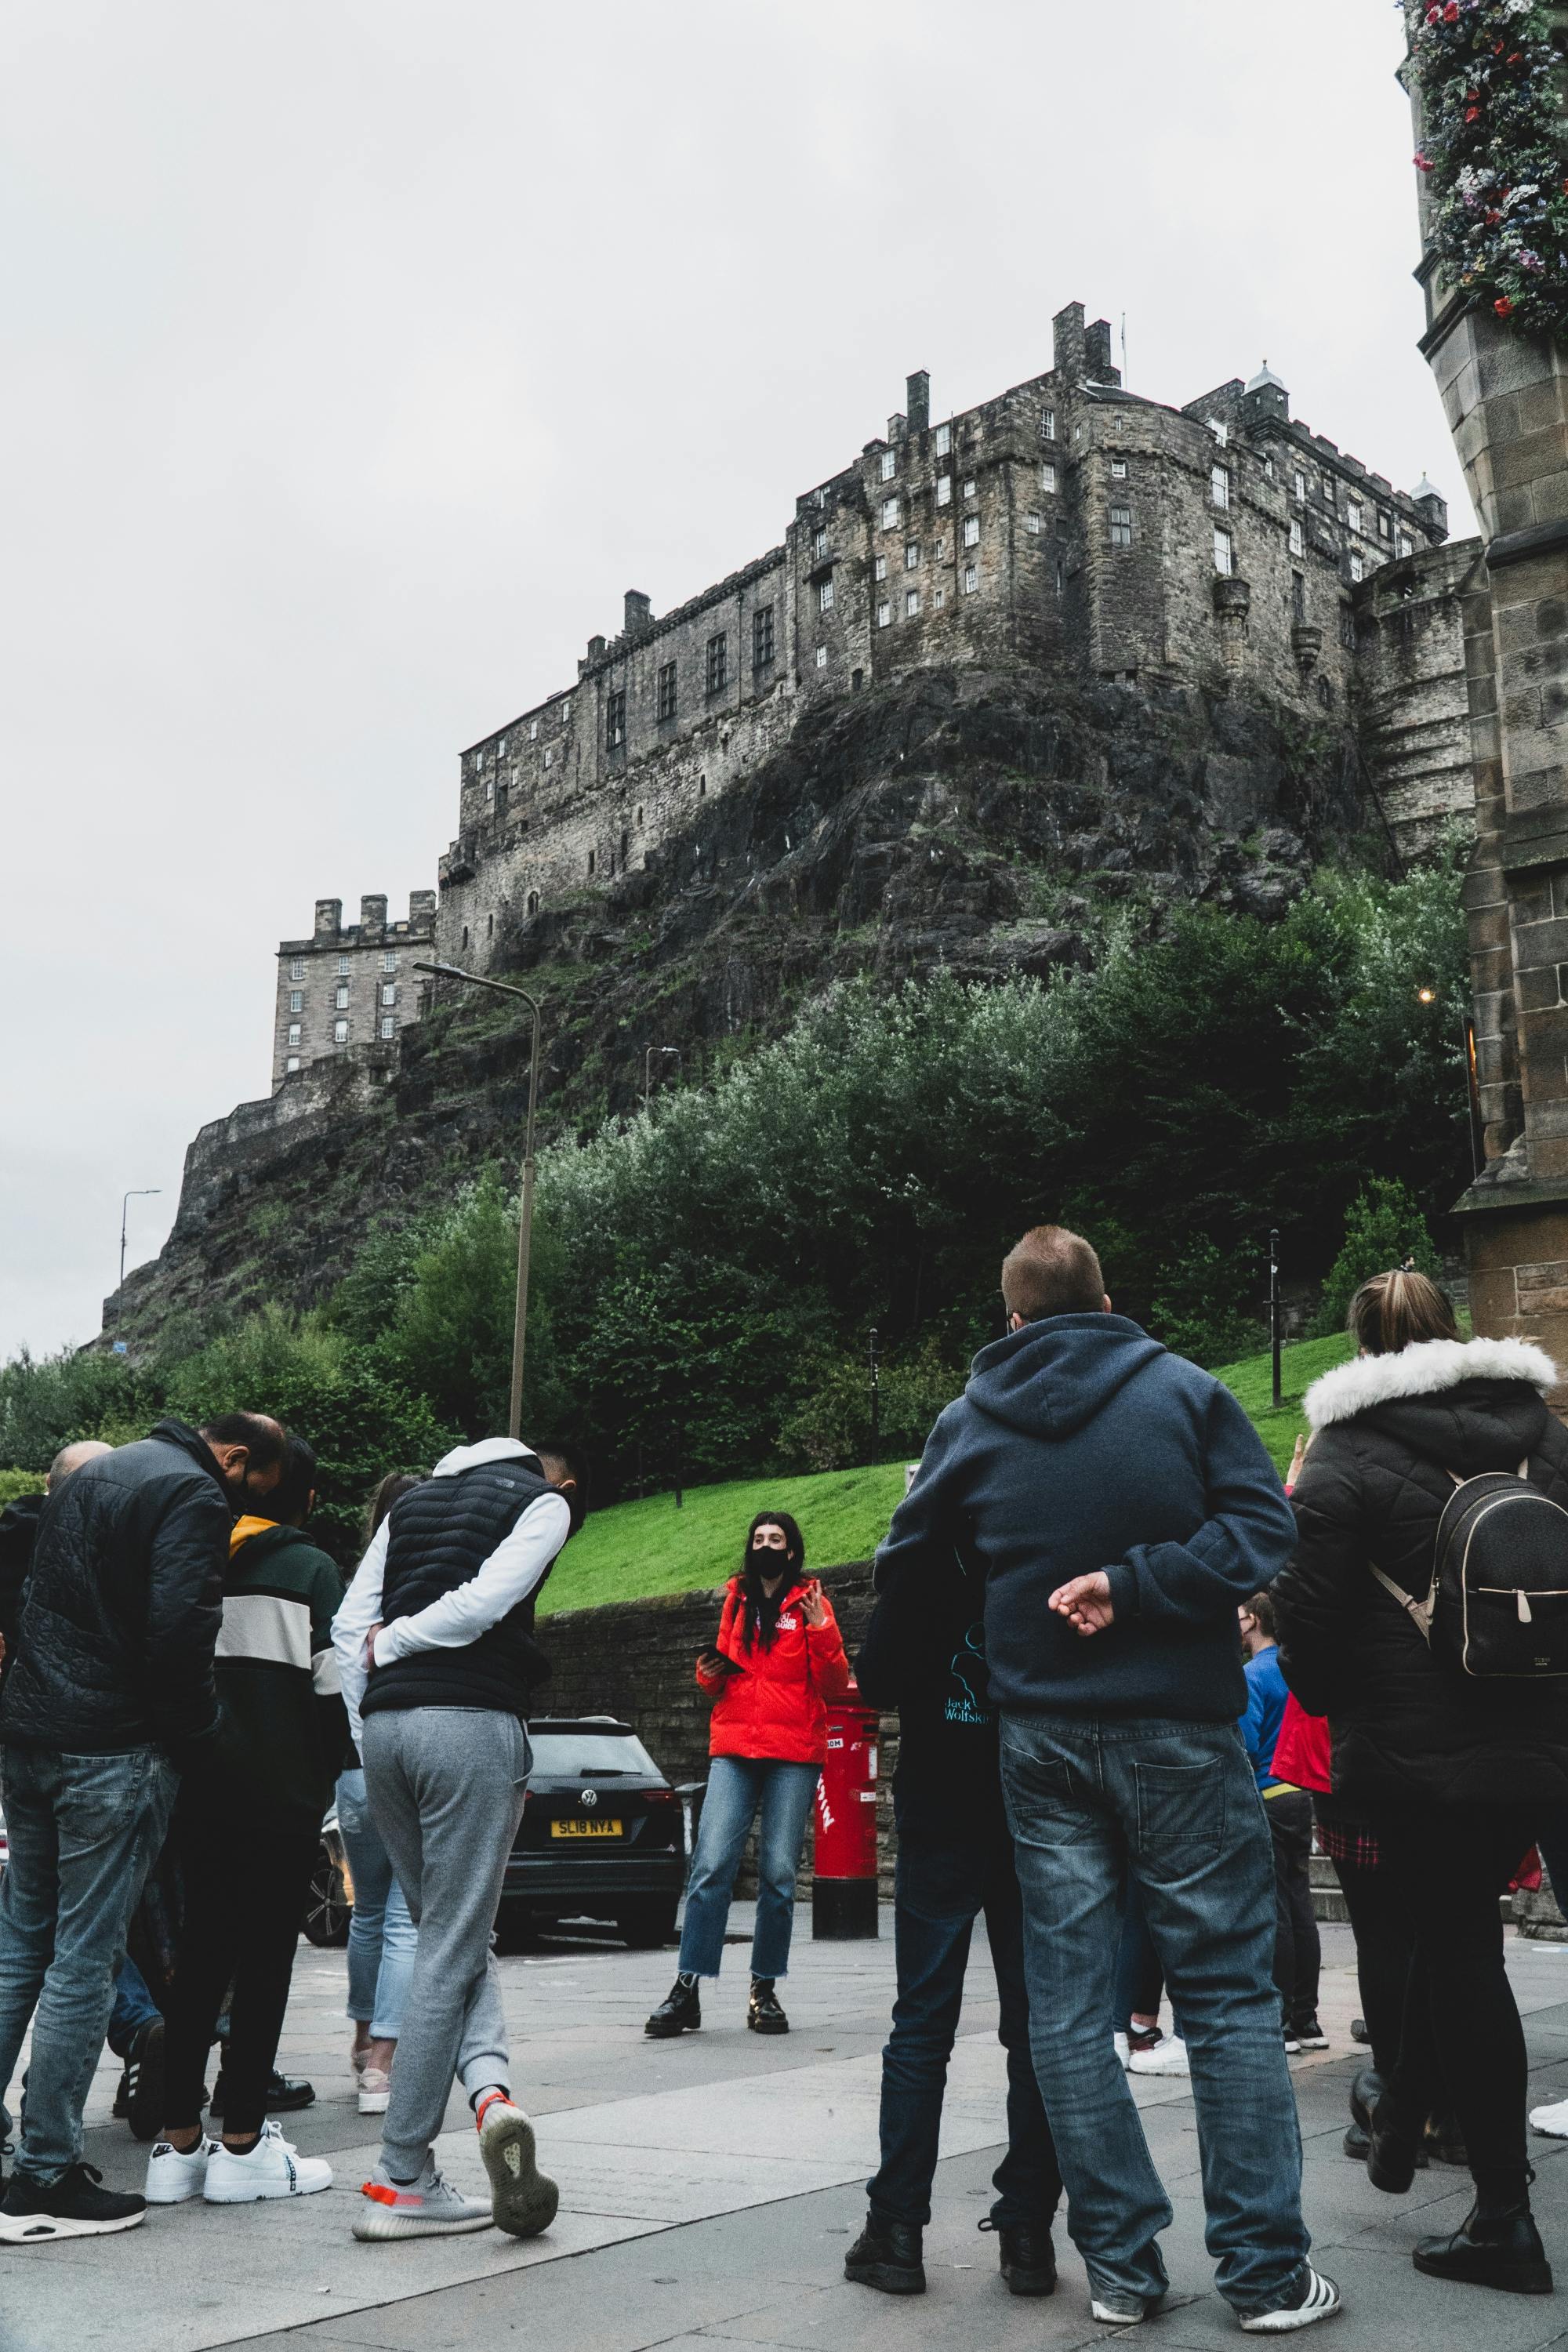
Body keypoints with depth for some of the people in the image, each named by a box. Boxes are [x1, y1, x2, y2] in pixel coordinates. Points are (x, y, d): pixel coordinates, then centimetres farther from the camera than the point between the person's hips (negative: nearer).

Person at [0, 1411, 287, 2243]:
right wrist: (203, 1738, -7)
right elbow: (180, 1632, -21)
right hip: (114, 1752, -9)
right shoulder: (194, 1496, -11)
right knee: (84, 1962, -2)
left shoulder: (92, 1475, 19)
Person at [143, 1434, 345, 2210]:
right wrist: (325, 1776, 6)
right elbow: (333, 1683, -8)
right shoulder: (313, 1570, -3)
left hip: (198, 1791, 5)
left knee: (199, 1952, 10)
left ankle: (178, 2143, 13)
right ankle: (242, 2144, 2)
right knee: (266, 1957, 1)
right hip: (281, 1791, -5)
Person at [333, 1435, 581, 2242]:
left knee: (450, 1936, 16)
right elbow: (483, 1602, -10)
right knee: (450, 1952, -1)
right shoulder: (545, 1500, 6)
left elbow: (348, 1626, 15)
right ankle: (399, 2182, 0)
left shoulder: (413, 1501, 23)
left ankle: (488, 2086, -6)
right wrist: (396, 1641, 5)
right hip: (472, 1722, -6)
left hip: (385, 1724, 6)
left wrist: (369, 1739, 15)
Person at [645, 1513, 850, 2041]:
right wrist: (711, 1673, 3)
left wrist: (821, 1628, -14)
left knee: (778, 1873, -2)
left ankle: (765, 1989, 10)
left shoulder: (809, 1602, 5)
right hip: (734, 1749, 2)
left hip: (794, 1755, -2)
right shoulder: (736, 1601, 14)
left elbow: (835, 1685, -2)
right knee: (711, 1864, -8)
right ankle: (687, 1990, -6)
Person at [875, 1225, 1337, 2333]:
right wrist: (1133, 1585, -16)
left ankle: (1121, 2264, 12)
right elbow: (1262, 1529, -14)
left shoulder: (969, 1422, 5)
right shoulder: (1185, 1391, -3)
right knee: (1230, 1993, 5)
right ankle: (1268, 2271, 7)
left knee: (1068, 2003, 8)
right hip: (1179, 1733, -2)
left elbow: (904, 1566, 11)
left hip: (1041, 1738, 2)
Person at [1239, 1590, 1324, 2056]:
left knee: (1274, 1911, -4)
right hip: (1301, 1796, 8)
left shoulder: (1252, 1676, -13)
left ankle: (1282, 2025, -1)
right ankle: (1307, 2019, 16)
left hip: (1265, 1801, -8)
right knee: (1300, 1907, 10)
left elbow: (1246, 1746, -18)